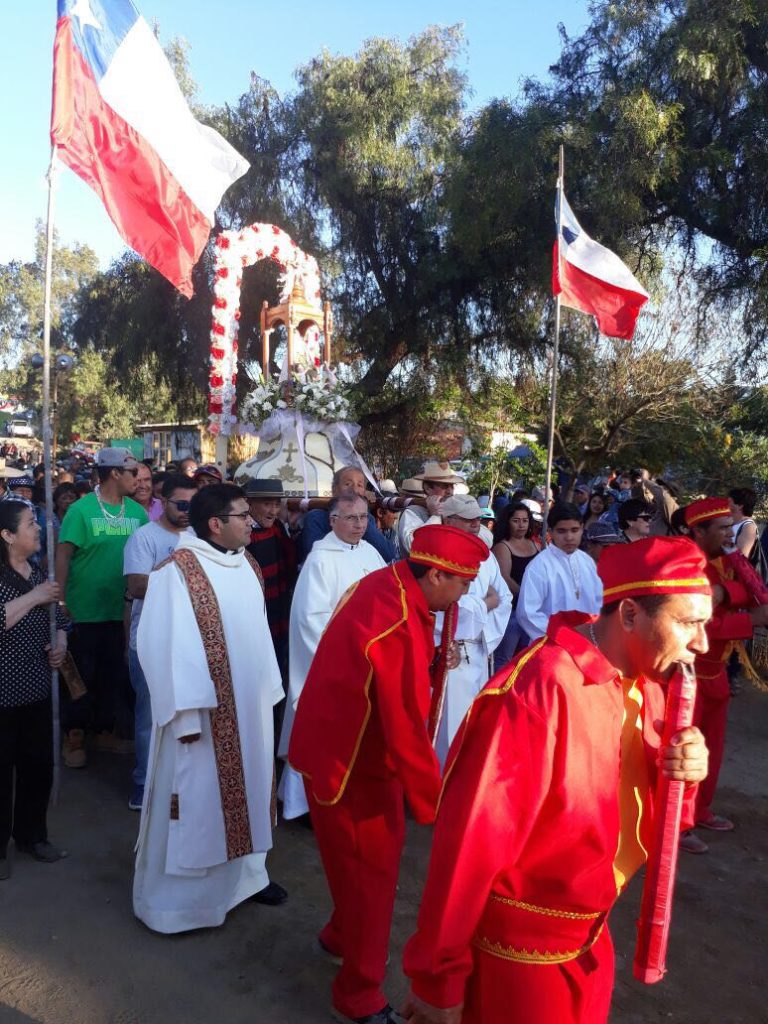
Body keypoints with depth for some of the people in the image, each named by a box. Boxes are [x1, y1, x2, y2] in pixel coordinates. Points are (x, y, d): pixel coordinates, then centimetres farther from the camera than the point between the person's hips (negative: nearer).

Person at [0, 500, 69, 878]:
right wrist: (34, 597, -22)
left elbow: (56, 617, 20)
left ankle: (32, 835, 32)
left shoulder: (39, 572, 9)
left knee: (39, 764, 14)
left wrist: (61, 643, 3)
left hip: (36, 686, 7)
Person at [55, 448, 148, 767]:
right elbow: (63, 555, -13)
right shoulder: (81, 509, -12)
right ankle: (74, 736, 26)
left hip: (120, 610, 5)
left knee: (114, 673, 16)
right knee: (81, 675, 9)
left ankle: (105, 729, 34)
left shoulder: (136, 511, 1)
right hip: (84, 609, -4)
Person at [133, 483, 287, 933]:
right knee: (197, 798, 7)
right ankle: (177, 899, 26)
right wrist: (185, 713, -20)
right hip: (206, 711, -7)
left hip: (249, 705, 7)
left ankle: (247, 872, 38)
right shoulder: (178, 572, -18)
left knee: (245, 788, 19)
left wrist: (269, 689, 10)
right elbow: (164, 646, -19)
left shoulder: (246, 565, 5)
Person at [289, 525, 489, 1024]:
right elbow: (407, 730, -27)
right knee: (371, 867, 9)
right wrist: (435, 802, -15)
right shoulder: (399, 627, -33)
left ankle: (340, 936, 50)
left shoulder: (386, 582, -6)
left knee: (374, 854, 25)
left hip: (347, 743, 9)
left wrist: (431, 661, -3)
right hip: (350, 760, -9)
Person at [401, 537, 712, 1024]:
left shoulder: (647, 683, -4)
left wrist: (680, 777, -16)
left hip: (590, 934, 7)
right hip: (522, 947, -7)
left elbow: (646, 815, 5)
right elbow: (472, 846, -26)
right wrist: (439, 979, -17)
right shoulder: (542, 692, -30)